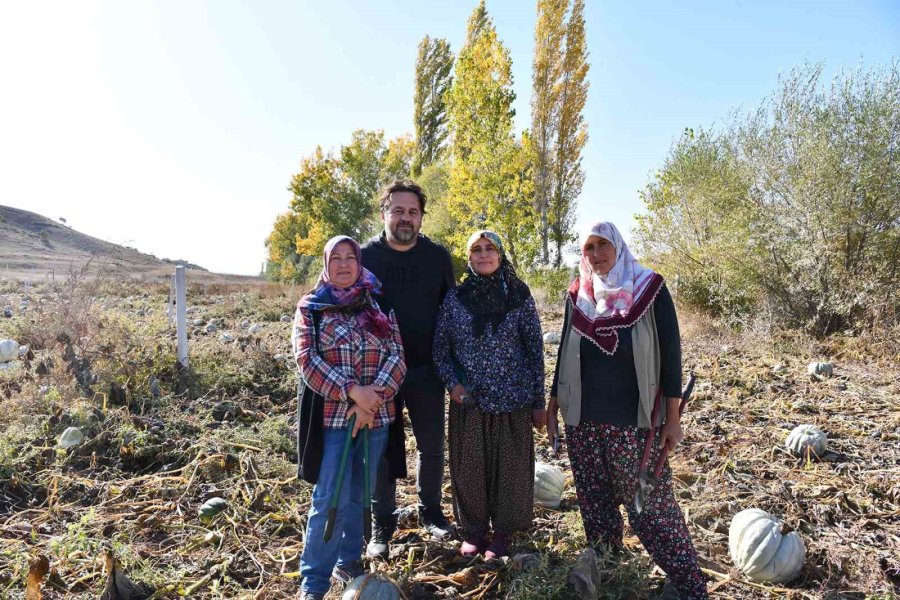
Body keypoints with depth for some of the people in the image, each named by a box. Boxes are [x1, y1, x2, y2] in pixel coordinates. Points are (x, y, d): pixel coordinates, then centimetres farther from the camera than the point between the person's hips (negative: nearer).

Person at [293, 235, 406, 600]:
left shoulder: (378, 305, 7)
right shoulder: (310, 307, 1)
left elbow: (396, 356, 0)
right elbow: (307, 360, -10)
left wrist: (375, 395, -16)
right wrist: (352, 391, -20)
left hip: (376, 415, 3)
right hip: (333, 416, -3)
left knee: (359, 495, 15)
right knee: (331, 499, -4)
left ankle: (348, 561, 33)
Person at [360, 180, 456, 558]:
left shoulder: (438, 256, 1)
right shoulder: (365, 256, -3)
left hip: (426, 370, 2)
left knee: (432, 445, 12)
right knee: (383, 448, 7)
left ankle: (430, 511, 33)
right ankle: (382, 525, 22)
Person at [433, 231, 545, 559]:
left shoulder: (519, 296, -1)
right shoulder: (455, 298, 2)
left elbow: (535, 350, 2)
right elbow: (440, 350, 7)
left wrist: (539, 401, 1)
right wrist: (453, 383, -10)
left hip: (512, 400, -1)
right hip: (467, 401, 1)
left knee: (510, 467, 8)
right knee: (469, 468, 9)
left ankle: (501, 534, 27)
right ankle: (473, 530, 30)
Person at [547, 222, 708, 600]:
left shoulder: (649, 289, -4)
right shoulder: (577, 295, 5)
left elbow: (670, 353, -5)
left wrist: (673, 417, -7)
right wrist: (552, 406, 12)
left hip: (635, 418, -3)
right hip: (583, 418, 4)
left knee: (651, 503, 0)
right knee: (595, 502, 11)